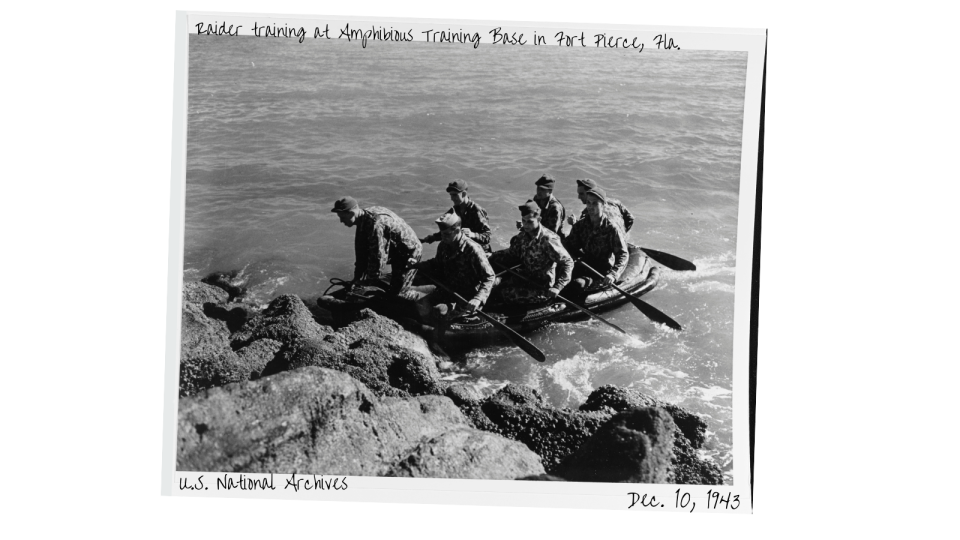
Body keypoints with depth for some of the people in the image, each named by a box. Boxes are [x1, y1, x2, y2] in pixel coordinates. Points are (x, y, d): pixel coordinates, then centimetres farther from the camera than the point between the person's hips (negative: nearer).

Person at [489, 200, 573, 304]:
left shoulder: (549, 239, -22)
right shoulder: (523, 236, 1)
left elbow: (568, 262, -20)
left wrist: (557, 287, -27)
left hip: (542, 287, -7)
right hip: (525, 278, 7)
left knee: (506, 294, -21)